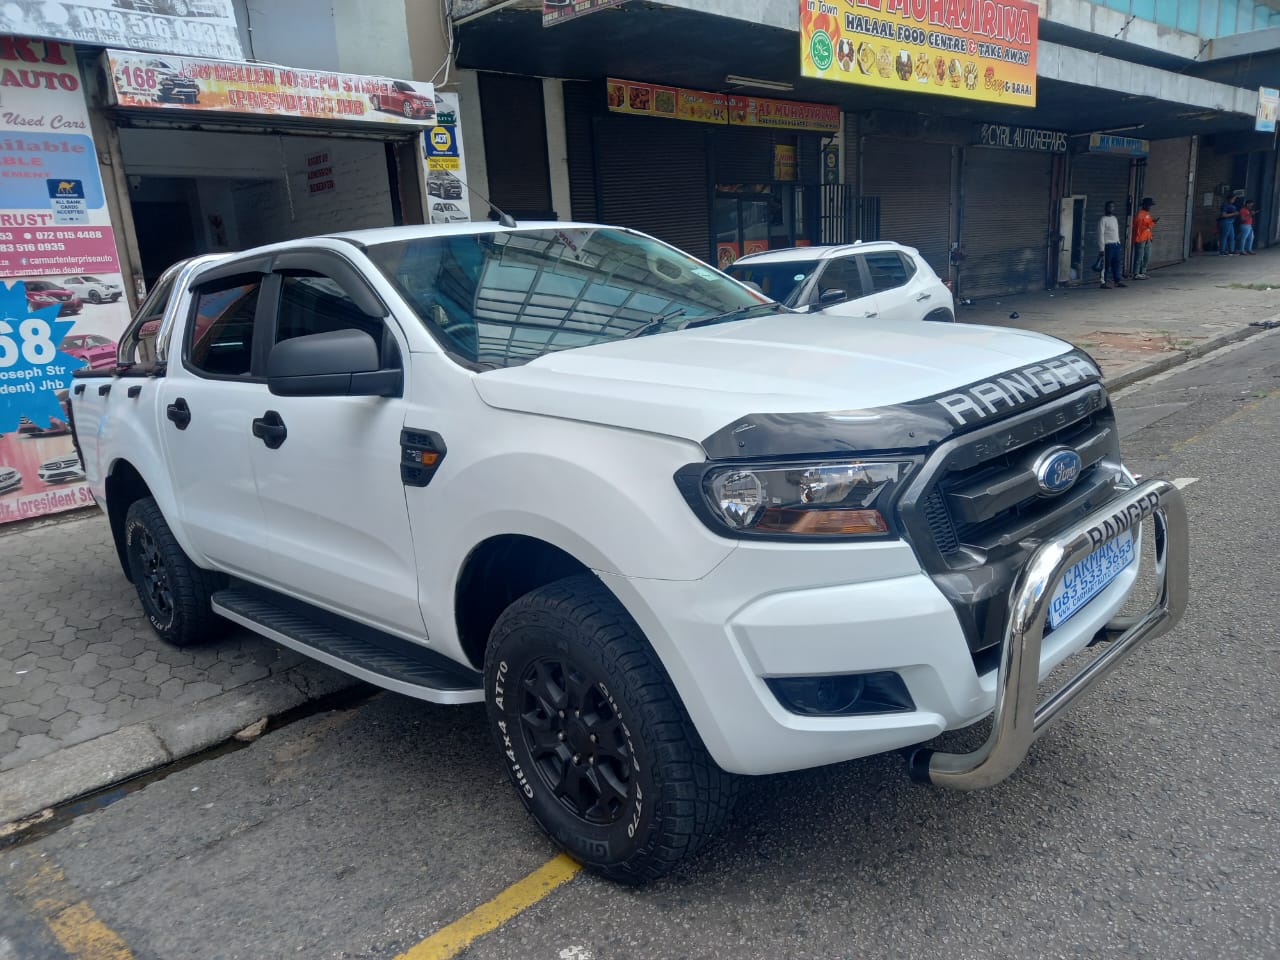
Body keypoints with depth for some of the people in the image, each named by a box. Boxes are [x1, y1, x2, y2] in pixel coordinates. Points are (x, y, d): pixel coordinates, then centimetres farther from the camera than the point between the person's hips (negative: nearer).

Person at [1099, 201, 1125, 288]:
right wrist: (1102, 248, -15)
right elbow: (1101, 234, -11)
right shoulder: (1103, 220, -7)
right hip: (1108, 245, -7)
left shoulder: (1115, 218, 16)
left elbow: (1117, 232, 21)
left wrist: (1119, 243, 15)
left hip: (1116, 245, 7)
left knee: (1116, 264, 8)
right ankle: (1103, 283, 0)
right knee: (1106, 265, -5)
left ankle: (1117, 281, 13)